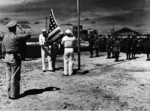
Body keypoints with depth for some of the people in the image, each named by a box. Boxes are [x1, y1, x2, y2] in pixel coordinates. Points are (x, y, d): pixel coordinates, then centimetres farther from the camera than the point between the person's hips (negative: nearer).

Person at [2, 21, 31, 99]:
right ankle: (14, 95, 7)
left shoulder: (5, 37, 8)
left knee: (9, 77, 13)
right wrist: (25, 32, 11)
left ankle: (9, 94, 20)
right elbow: (28, 35, -9)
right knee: (15, 77, 1)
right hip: (15, 58, -7)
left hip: (7, 57, 7)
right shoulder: (16, 37, -14)